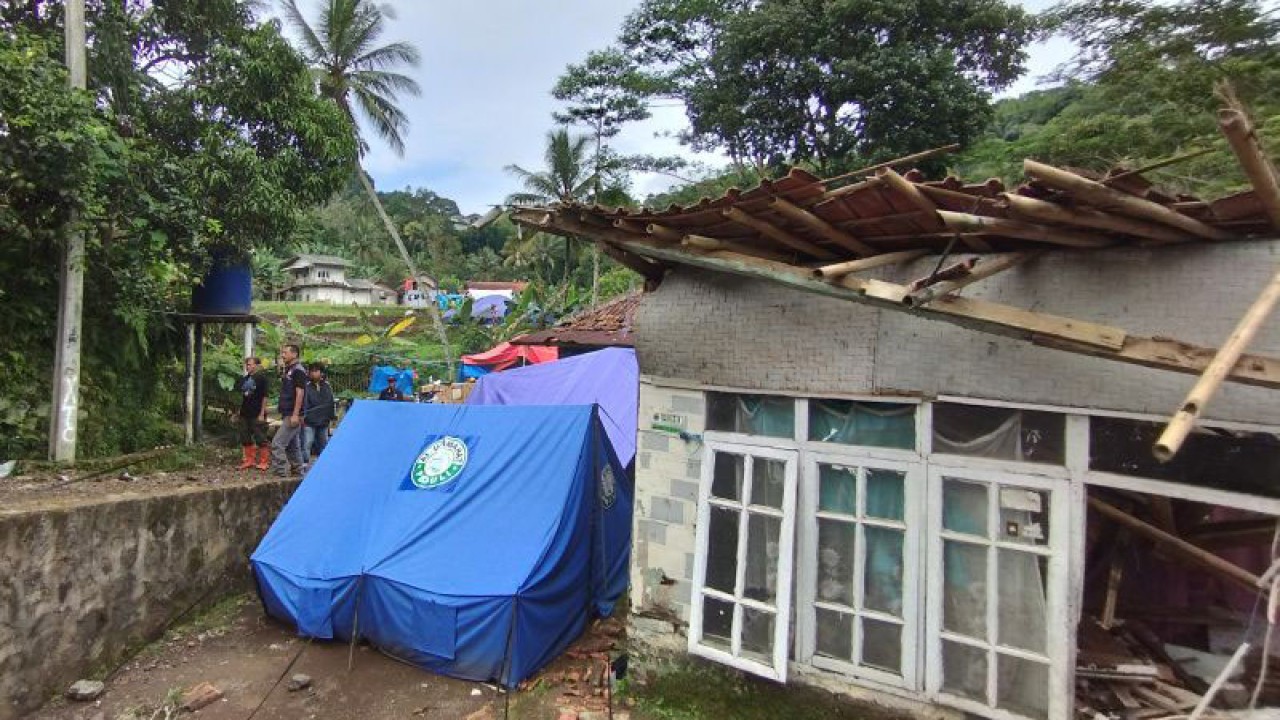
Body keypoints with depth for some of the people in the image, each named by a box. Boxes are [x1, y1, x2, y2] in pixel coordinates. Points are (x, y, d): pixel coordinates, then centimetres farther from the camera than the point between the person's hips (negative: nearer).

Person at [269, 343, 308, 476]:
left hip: (292, 415, -10)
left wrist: (295, 415, -23)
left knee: (277, 443, -11)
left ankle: (280, 472, -7)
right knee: (292, 444, 14)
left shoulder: (298, 371, -13)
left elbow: (300, 393, -19)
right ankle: (298, 469, 21)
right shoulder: (288, 370, 16)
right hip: (287, 414, 10)